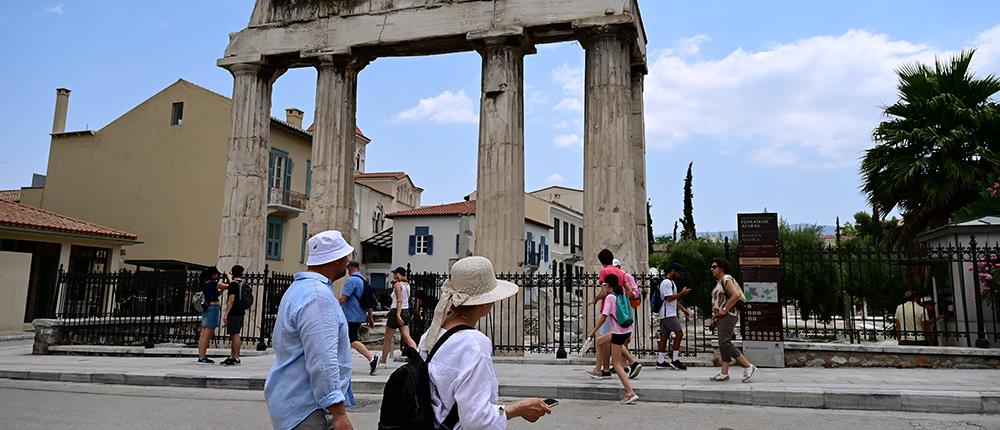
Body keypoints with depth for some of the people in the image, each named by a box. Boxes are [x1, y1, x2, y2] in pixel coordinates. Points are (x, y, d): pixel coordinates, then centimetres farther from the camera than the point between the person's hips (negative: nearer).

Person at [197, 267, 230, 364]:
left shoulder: (205, 284, 13)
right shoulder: (213, 284, -12)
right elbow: (229, 286, -10)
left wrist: (222, 289, 16)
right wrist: (229, 278, 6)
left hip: (207, 308, 9)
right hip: (213, 308, -9)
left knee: (204, 335, 11)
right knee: (207, 335, -8)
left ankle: (201, 356, 15)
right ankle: (202, 357, -8)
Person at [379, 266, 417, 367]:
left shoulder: (397, 285, -10)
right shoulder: (407, 285, 13)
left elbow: (399, 301, -19)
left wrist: (398, 315, -25)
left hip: (397, 312, -7)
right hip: (406, 311, 7)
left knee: (387, 338, 7)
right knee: (407, 337, -1)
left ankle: (383, 361, 16)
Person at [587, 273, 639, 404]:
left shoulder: (610, 297, -11)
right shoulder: (623, 294, 7)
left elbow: (604, 316, -15)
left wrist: (594, 331, -9)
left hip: (618, 333, -7)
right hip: (628, 331, 7)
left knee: (617, 364, -2)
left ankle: (631, 392, -12)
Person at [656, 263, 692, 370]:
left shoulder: (671, 282, 21)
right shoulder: (666, 282, -13)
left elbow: (675, 300, 27)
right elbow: (669, 298, -21)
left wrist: (683, 309, 20)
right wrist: (682, 293, -16)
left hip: (670, 314, 11)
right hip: (668, 314, -11)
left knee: (664, 336, 9)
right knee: (679, 333, -12)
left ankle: (660, 361, 10)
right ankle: (674, 360, -8)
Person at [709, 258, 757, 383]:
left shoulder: (726, 279, -10)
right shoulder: (719, 282, 20)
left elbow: (736, 295, -25)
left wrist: (724, 310, -21)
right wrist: (715, 315, 16)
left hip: (728, 316, -10)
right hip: (721, 317, 10)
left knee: (724, 343, -16)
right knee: (724, 343, 5)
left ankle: (748, 367, -10)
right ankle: (724, 373, 4)